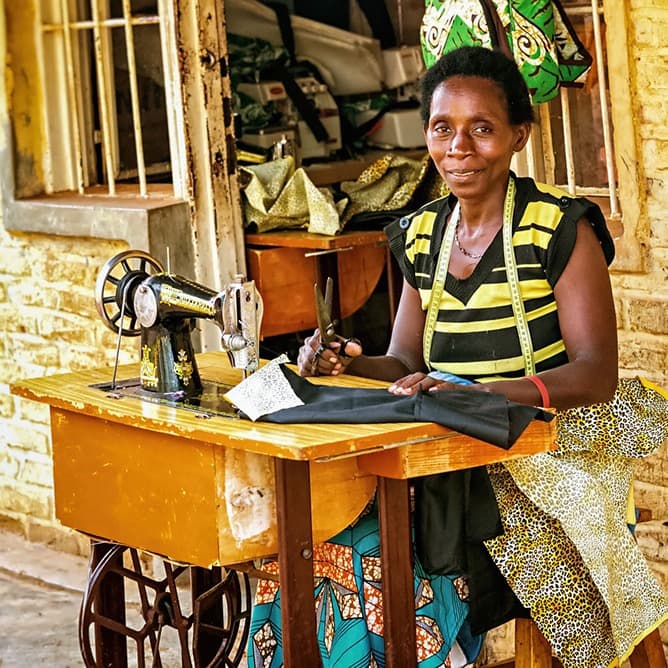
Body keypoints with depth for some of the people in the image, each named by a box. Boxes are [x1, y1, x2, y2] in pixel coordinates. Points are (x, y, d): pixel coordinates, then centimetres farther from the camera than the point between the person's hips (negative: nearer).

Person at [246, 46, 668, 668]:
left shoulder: (561, 230, -5)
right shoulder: (421, 236, 12)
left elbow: (597, 374, -13)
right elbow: (404, 364, 14)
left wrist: (476, 392, -28)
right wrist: (349, 364, -10)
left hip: (546, 459, -5)